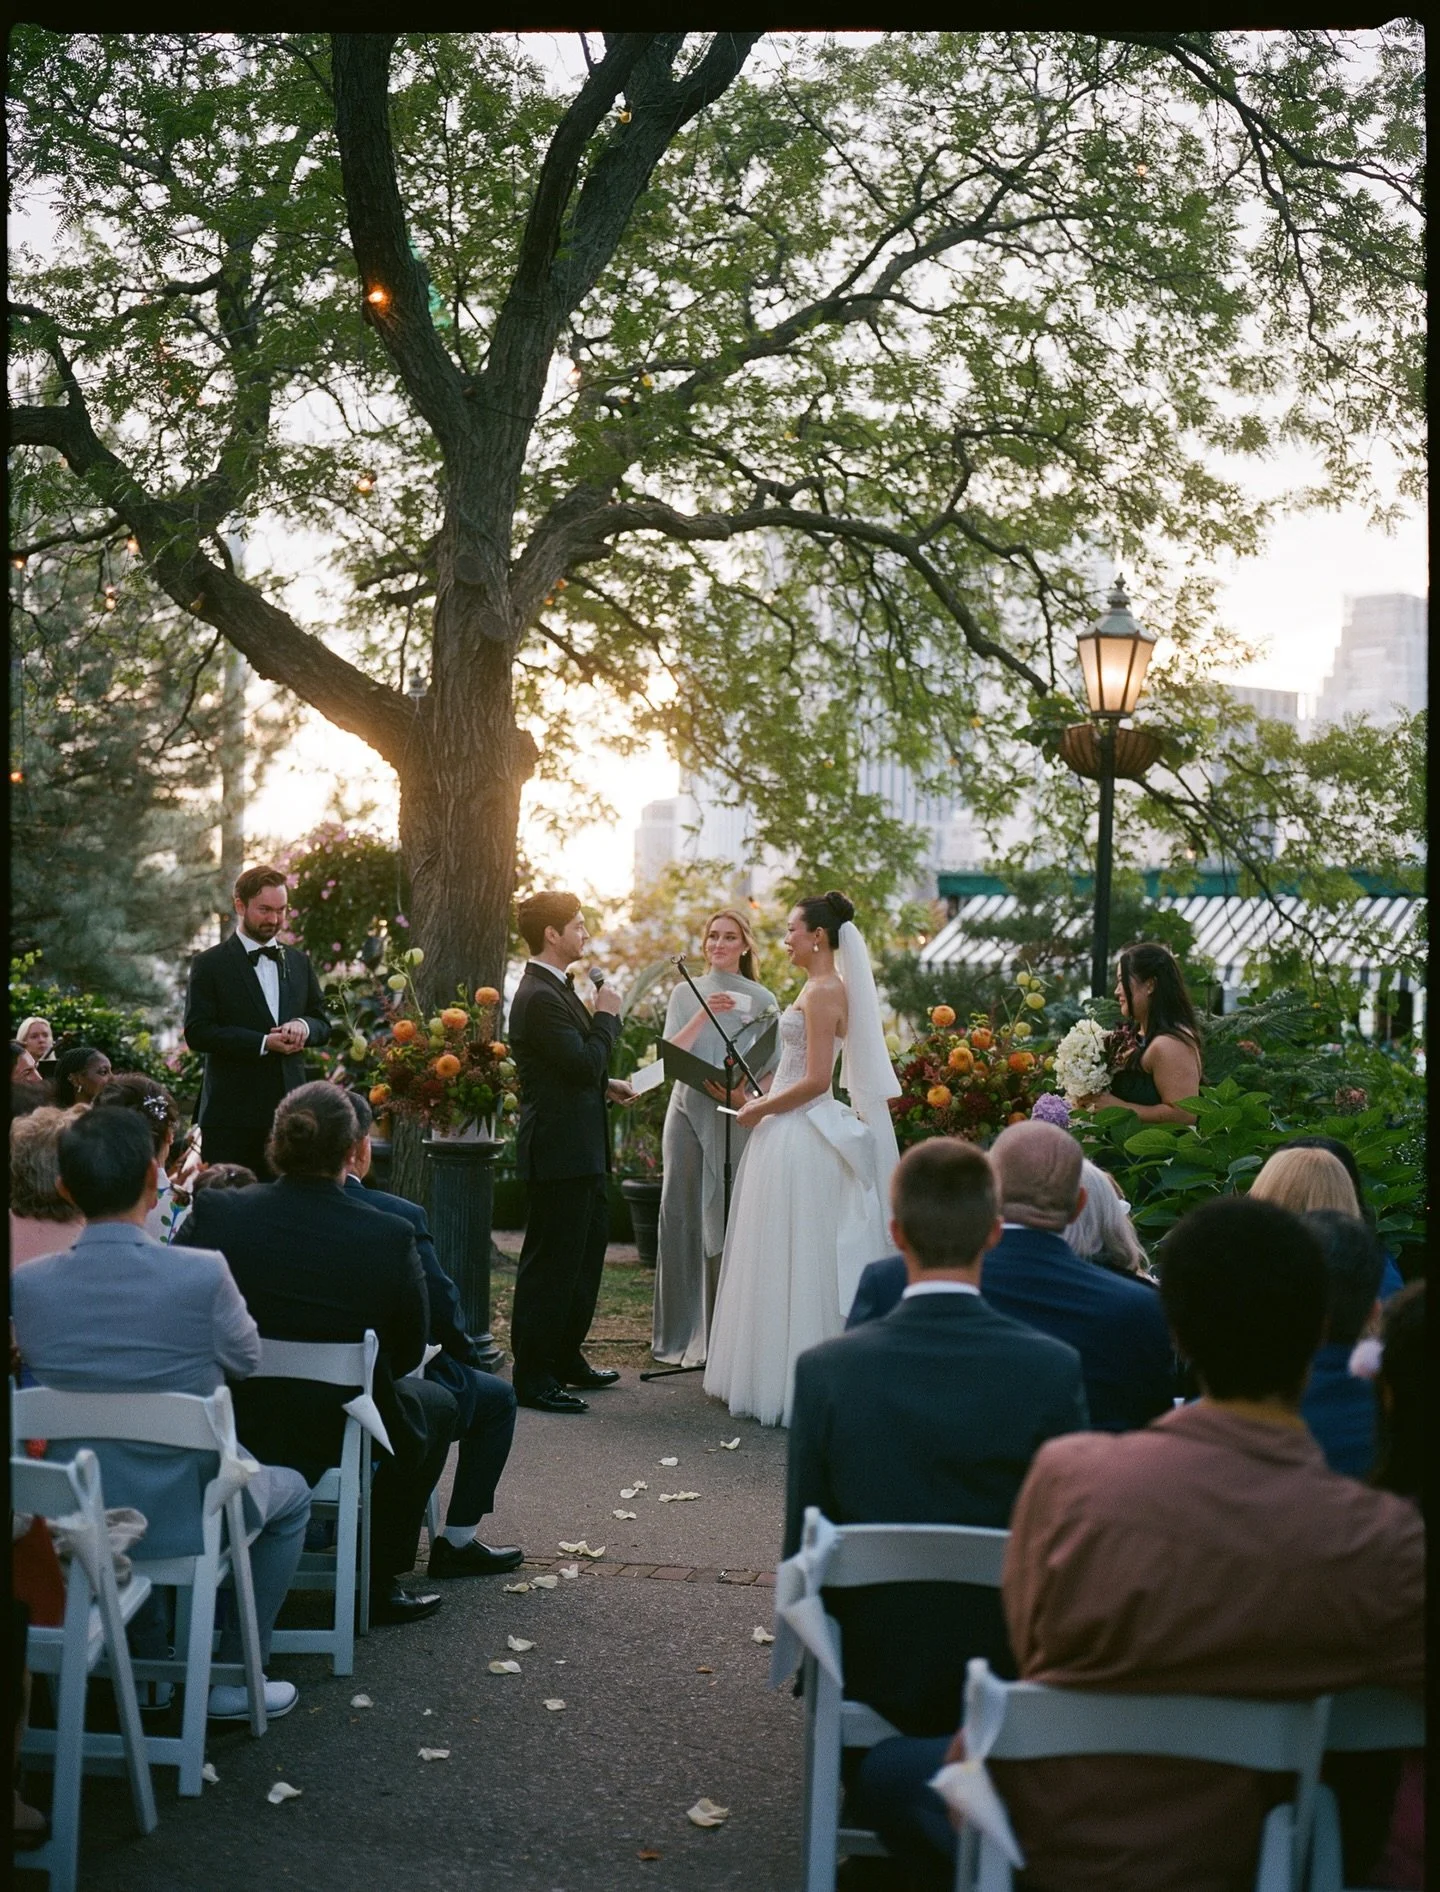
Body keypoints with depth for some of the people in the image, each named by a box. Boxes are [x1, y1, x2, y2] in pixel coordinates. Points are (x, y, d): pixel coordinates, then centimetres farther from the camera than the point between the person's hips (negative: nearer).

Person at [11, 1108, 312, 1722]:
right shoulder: (203, 1274, -23)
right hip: (185, 1517, -4)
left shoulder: (27, 1285, -14)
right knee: (291, 1492, 27)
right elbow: (245, 1361, -4)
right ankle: (234, 1677, 26)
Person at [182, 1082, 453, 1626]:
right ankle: (380, 1583, 29)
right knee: (435, 1403, 28)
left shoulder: (212, 1213, -13)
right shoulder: (391, 1238, -18)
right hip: (333, 1439, -4)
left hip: (217, 1433, 4)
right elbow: (407, 1354, -4)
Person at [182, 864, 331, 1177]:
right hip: (232, 1114, -4)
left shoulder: (298, 962, 15)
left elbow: (323, 1022, 18)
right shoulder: (210, 965, -1)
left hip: (289, 1108, 4)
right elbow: (197, 1033, -9)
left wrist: (303, 1025, -6)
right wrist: (263, 1042, -16)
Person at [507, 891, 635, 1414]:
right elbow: (583, 1063, -24)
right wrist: (607, 1016, -11)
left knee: (586, 1252, 20)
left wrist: (604, 1084, 12)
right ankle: (532, 1376, 3)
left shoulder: (555, 989, 15)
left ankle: (567, 1359, 32)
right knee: (550, 1262, -4)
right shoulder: (540, 997, -20)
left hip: (579, 1149, 11)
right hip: (559, 1150, -11)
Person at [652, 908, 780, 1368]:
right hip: (688, 1110, 2)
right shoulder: (685, 993, 11)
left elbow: (775, 1067, 4)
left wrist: (746, 1093, -14)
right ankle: (681, 1330, 8)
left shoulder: (762, 1000, 6)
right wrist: (703, 1015, -16)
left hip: (737, 1119, -2)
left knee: (731, 1220, -4)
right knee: (681, 1214, 0)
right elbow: (670, 1051, -1)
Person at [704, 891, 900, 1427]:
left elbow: (815, 1080, -21)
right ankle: (780, 1376, 21)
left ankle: (788, 1385, 5)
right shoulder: (823, 987, 14)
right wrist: (763, 1101, 13)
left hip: (800, 1137, -10)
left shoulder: (823, 992, -16)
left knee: (790, 1259, -2)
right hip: (796, 1130, 10)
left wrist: (761, 1110, -11)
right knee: (790, 1261, 14)